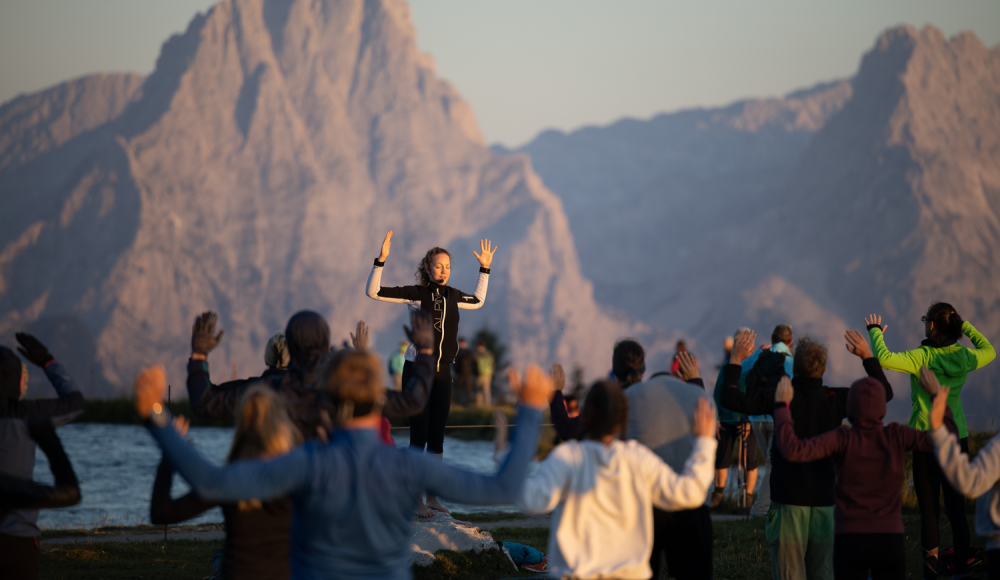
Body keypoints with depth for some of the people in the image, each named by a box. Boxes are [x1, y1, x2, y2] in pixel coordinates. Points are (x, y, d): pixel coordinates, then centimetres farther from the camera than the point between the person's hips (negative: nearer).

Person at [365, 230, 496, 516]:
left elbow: (478, 301, 30)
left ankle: (432, 496, 15)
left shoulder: (452, 295, 8)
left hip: (442, 373, 5)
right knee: (419, 435, -5)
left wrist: (485, 269, 26)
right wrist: (381, 260, -19)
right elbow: (373, 292, -10)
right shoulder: (415, 293, -6)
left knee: (437, 436, 8)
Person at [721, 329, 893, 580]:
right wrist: (867, 356, 24)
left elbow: (731, 399, -12)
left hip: (789, 497, -3)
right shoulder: (836, 399, 0)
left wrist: (735, 359, -1)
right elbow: (884, 391, 15)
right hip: (825, 497, 3)